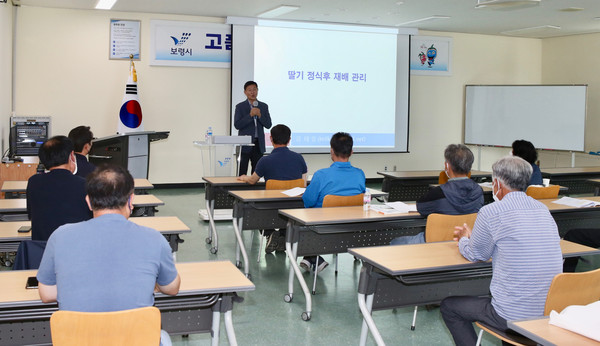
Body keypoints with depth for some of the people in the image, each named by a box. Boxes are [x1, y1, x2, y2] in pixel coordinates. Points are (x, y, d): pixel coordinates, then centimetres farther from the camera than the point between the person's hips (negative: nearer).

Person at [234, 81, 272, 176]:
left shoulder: (264, 106, 9)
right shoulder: (240, 106, 0)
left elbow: (268, 125, 4)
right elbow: (237, 125, -9)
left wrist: (260, 115, -12)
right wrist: (250, 115, -17)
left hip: (259, 144, 3)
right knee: (242, 173, -3)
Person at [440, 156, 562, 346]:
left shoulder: (491, 212, -15)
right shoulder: (542, 209, 7)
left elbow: (476, 255, 1)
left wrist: (463, 239, 23)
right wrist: (473, 236, 31)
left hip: (514, 315, -7)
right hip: (551, 312, 7)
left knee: (448, 306, 14)